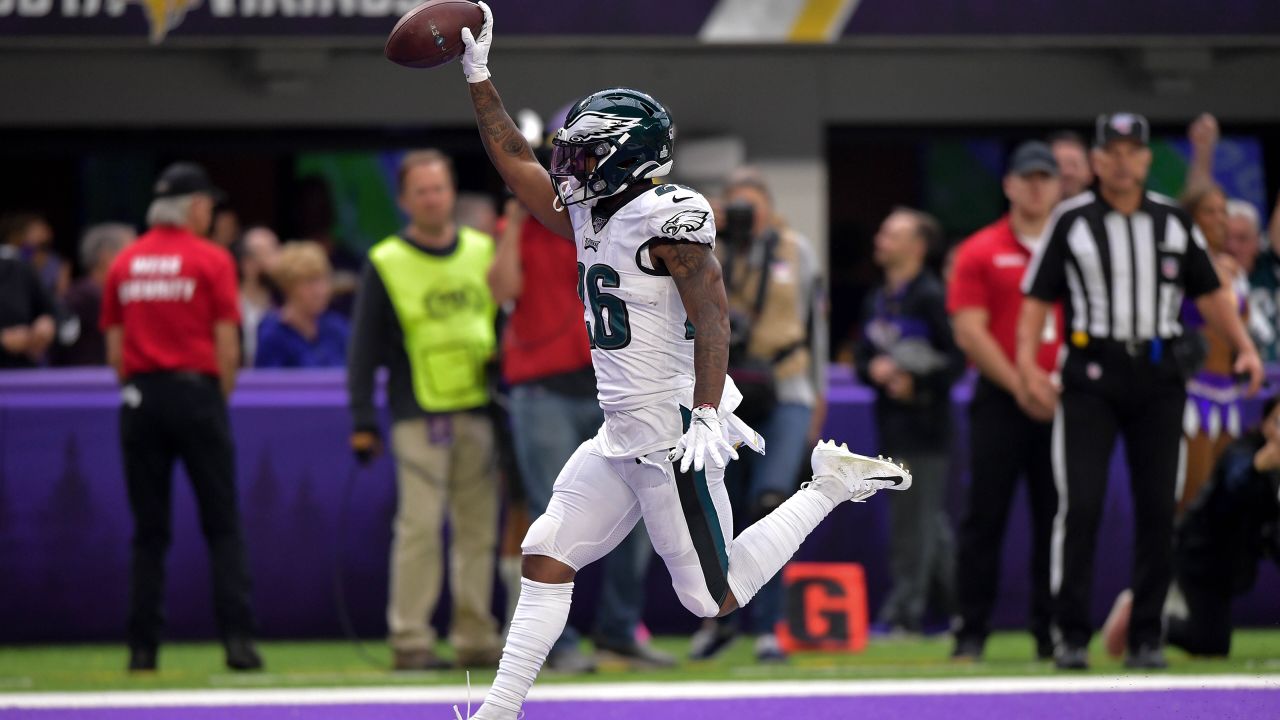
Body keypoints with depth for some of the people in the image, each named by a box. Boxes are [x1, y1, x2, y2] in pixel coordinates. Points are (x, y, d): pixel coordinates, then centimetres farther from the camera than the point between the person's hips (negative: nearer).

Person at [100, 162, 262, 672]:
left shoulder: (124, 263, 8)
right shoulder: (211, 260, -3)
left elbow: (114, 348, 7)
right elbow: (227, 346, -6)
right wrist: (221, 397, 7)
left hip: (141, 398, 3)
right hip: (197, 391, -3)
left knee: (149, 530, 6)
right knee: (222, 526, 0)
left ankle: (143, 647, 2)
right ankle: (237, 636, -9)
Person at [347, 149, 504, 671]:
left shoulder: (484, 252, 11)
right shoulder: (386, 264, 1)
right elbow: (364, 349, 1)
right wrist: (362, 422, -4)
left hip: (479, 410, 4)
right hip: (419, 415, -4)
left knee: (479, 526, 4)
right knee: (419, 525, -9)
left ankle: (476, 637, 9)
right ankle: (410, 638, -6)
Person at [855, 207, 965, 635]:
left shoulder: (931, 297, -8)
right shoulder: (876, 301, 17)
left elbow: (956, 358, -12)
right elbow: (861, 357, 18)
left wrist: (918, 382, -20)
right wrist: (873, 369, -3)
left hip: (925, 420, -8)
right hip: (892, 423, 8)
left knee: (914, 519, -9)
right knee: (931, 523, 12)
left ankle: (904, 609, -9)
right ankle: (956, 604, 19)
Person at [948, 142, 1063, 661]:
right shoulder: (980, 252, 4)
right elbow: (970, 331, -3)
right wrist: (1021, 385, -10)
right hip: (1000, 400, -2)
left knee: (1057, 520, 1)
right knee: (984, 516, -3)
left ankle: (1052, 633, 7)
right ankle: (971, 633, 0)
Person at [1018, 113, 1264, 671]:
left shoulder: (1173, 221, 10)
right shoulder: (1071, 221, 2)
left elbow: (1208, 293, 14)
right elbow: (1038, 298, 1)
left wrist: (1244, 348, 2)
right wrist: (1027, 364, -12)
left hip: (1159, 375, 3)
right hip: (1091, 375, -3)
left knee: (1157, 508, 1)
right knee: (1080, 504, -9)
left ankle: (1146, 636, 7)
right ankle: (1071, 635, -3)